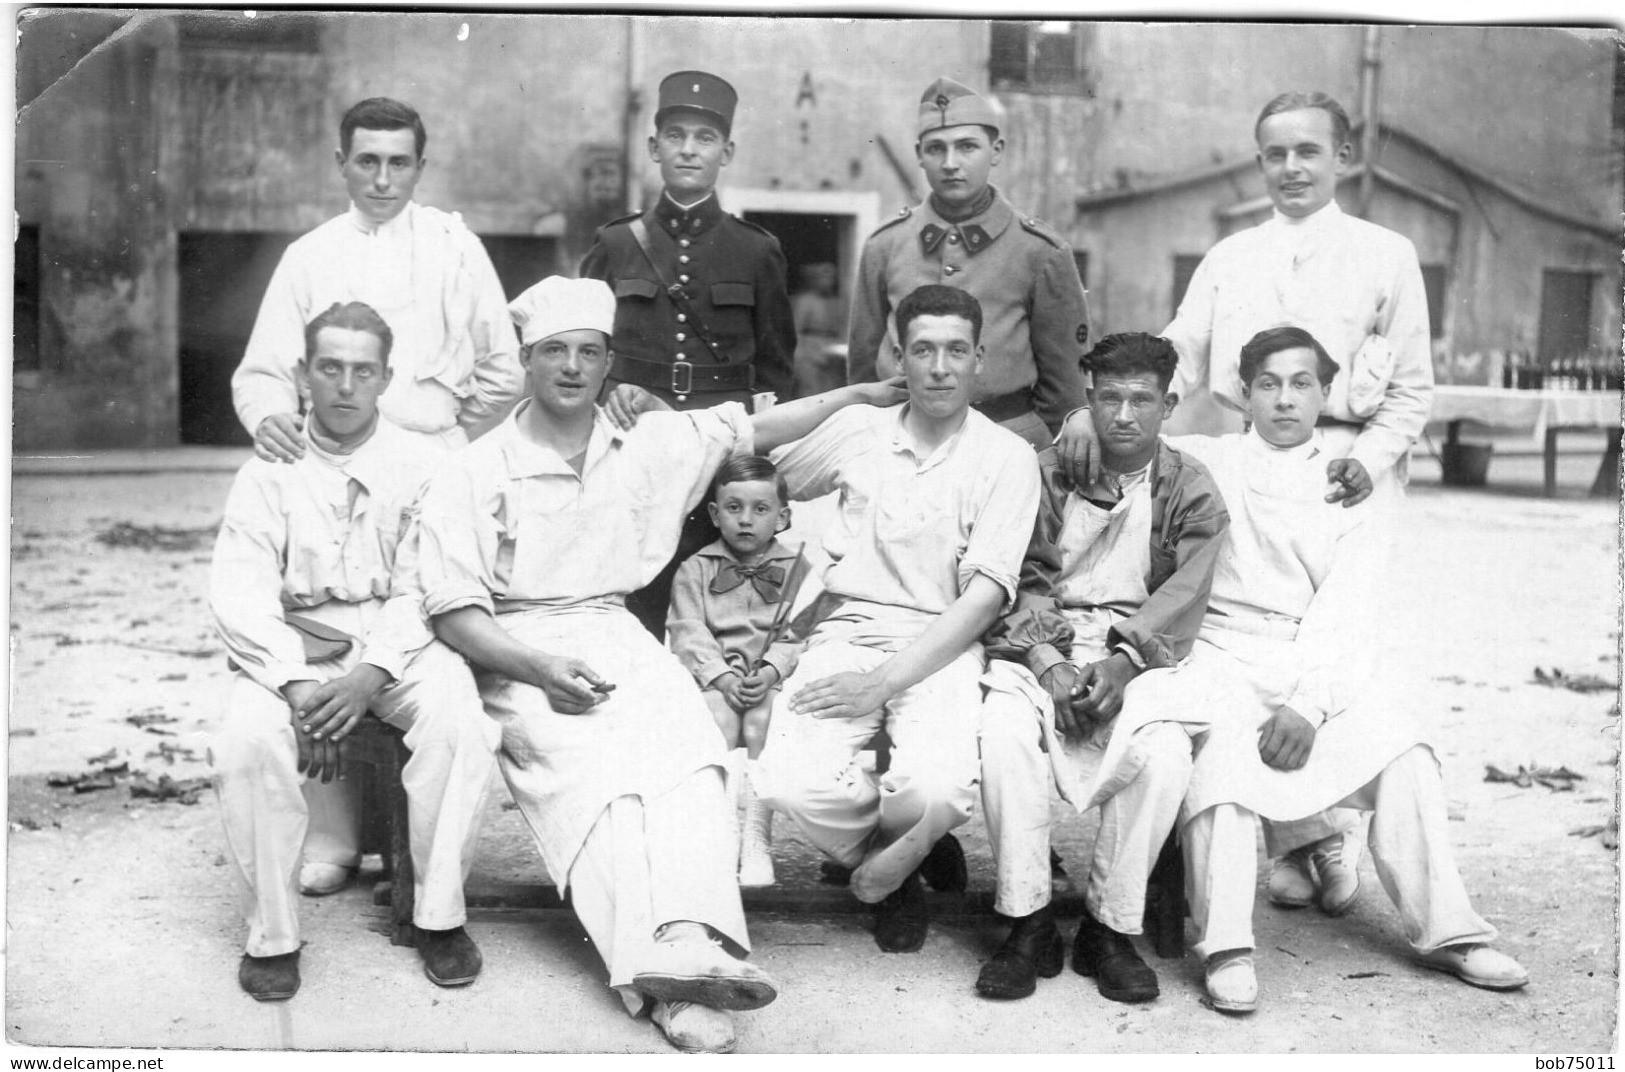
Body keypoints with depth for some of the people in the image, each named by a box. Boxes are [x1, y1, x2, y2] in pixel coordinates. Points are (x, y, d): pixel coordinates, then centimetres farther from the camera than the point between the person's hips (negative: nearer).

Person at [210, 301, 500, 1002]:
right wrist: (299, 684, -21)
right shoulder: (269, 471, 4)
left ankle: (440, 917, -13)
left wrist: (372, 674, -23)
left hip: (398, 647, 0)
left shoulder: (421, 465, 3)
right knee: (248, 738, -30)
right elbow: (238, 596, -5)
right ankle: (271, 935, -13)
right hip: (293, 647, 1)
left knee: (461, 723, -30)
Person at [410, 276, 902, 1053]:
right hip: (517, 655, -3)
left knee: (684, 750, -30)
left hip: (617, 639, 3)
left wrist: (867, 392, 22)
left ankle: (688, 942, -47)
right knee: (590, 775, -31)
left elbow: (757, 428, 23)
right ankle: (670, 982, -44)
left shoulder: (648, 448, 14)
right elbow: (453, 613, -2)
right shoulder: (472, 475, 4)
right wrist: (541, 668, -17)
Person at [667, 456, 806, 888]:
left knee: (762, 723, -31)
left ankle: (757, 838, -27)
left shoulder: (796, 568, 11)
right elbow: (688, 631, 0)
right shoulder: (695, 569, 12)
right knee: (718, 716, -31)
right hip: (712, 678, 1)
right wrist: (722, 678, -15)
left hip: (771, 680, 0)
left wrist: (771, 672, -17)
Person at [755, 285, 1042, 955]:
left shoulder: (1007, 457, 2)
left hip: (941, 646, -2)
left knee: (936, 788, -32)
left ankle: (885, 865, 6)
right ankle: (885, 867, 8)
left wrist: (885, 682, -16)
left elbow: (984, 596, -7)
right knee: (793, 781, -26)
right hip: (846, 630, 2)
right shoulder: (857, 430, 10)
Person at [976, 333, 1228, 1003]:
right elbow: (1024, 581, 2)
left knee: (1164, 752, -32)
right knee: (1004, 733, -32)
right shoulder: (1047, 475, 11)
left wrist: (1121, 663, -19)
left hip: (1139, 656, 0)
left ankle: (1111, 928, -14)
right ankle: (1028, 925, -18)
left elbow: (1184, 595, -2)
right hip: (1042, 649, 0)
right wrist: (1048, 661, -17)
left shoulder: (1191, 490, 10)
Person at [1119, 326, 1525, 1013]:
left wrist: (1308, 702, -15)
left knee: (1402, 755, -21)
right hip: (1223, 654, -2)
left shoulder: (1347, 488, 14)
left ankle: (1443, 931, -9)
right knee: (1221, 750, -32)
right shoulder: (1209, 462, 13)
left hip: (1322, 664, 2)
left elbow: (1347, 613, 2)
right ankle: (1226, 946, -32)